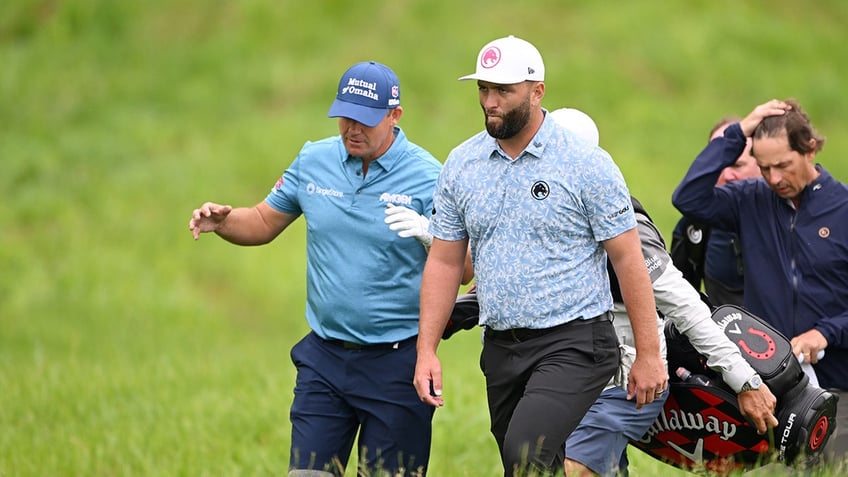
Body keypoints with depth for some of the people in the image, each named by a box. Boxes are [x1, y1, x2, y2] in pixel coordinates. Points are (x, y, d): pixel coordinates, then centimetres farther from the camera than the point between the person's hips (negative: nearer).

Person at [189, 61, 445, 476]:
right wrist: (222, 221, -4)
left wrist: (428, 234, -28)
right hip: (324, 356, 4)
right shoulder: (314, 161, 5)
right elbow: (264, 223, 17)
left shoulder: (427, 177, -8)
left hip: (396, 363, -4)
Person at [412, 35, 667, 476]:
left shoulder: (587, 165, -7)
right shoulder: (460, 165, 6)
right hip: (501, 348, 6)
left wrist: (648, 355, -8)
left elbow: (628, 260, -6)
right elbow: (444, 261, 10)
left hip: (573, 344, -6)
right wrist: (426, 350, 3)